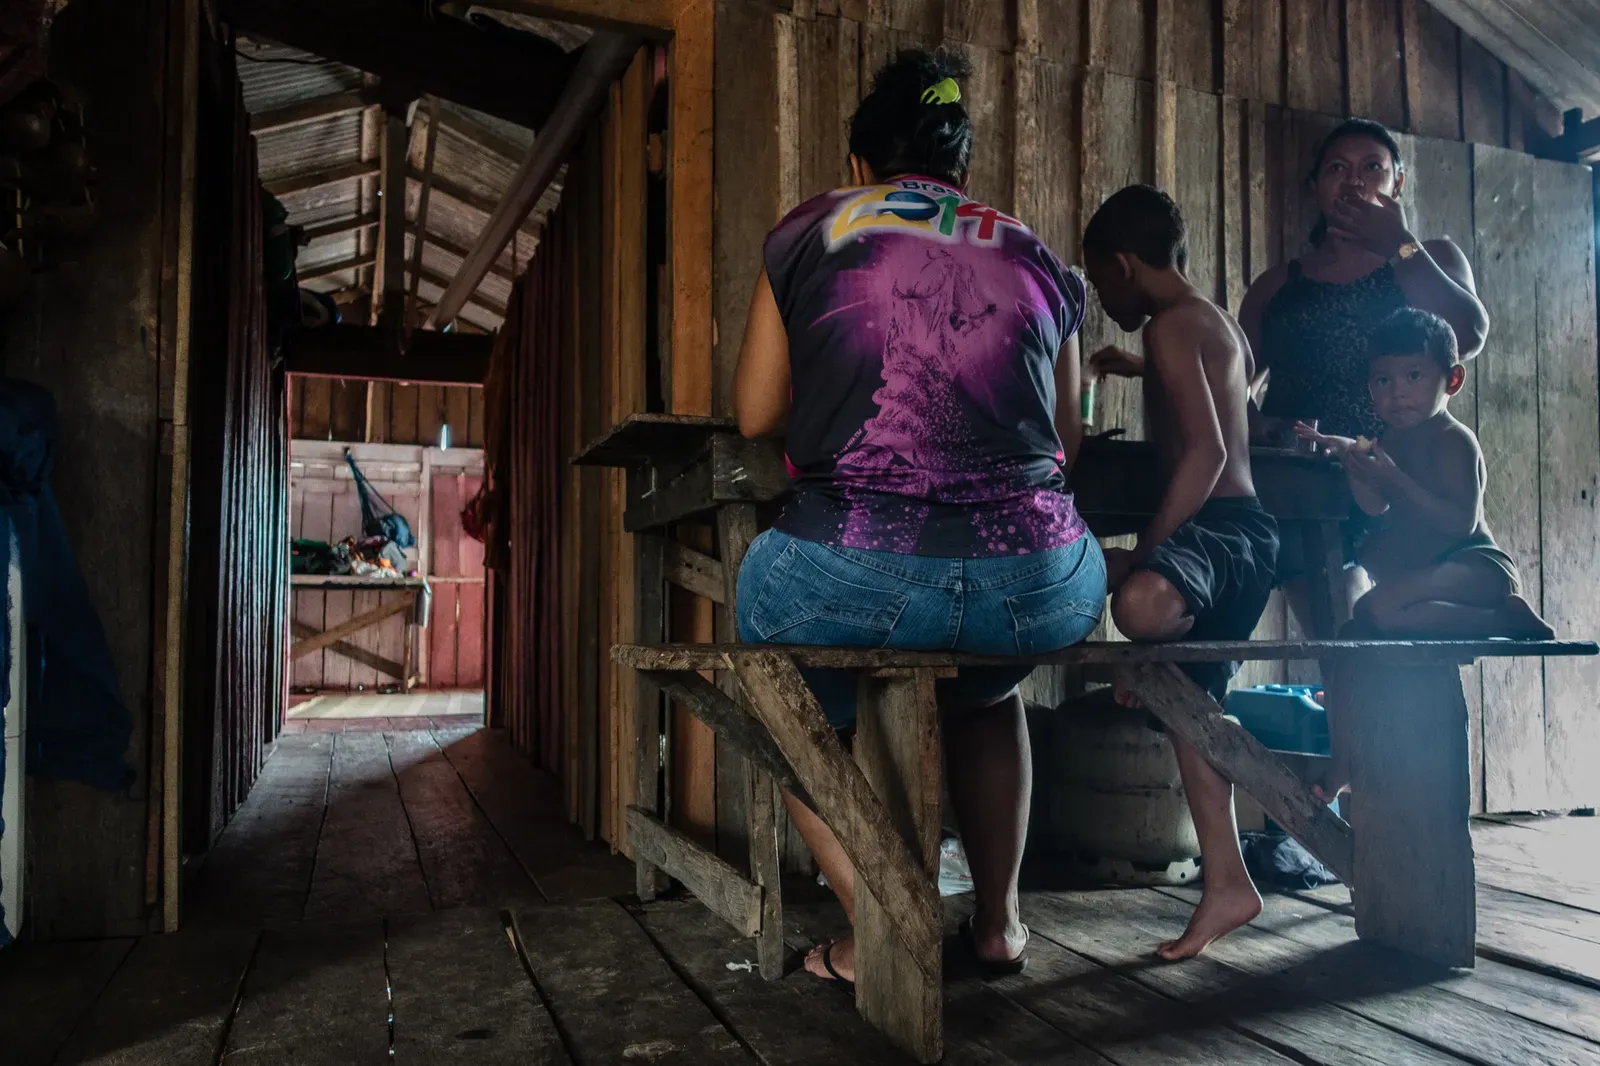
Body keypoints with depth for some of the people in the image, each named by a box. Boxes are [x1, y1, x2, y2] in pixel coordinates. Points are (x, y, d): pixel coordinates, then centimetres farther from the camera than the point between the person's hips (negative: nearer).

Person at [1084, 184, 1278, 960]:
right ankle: (1226, 883, 24)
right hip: (1243, 532, 11)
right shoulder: (1219, 323, 22)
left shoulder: (1171, 325, -10)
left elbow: (1205, 450, -22)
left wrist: (1140, 554, -21)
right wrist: (1141, 369, 56)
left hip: (1215, 526, -11)